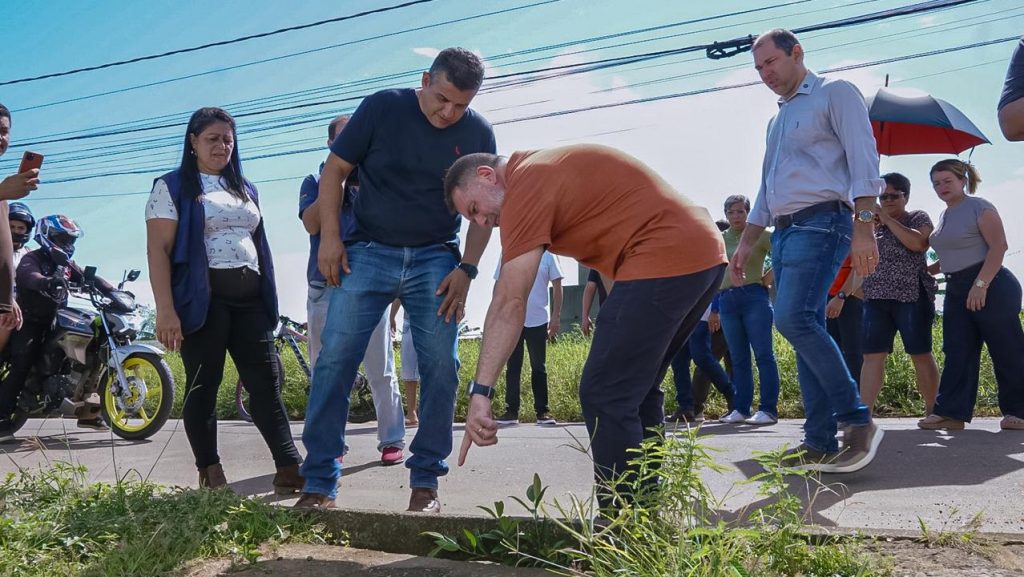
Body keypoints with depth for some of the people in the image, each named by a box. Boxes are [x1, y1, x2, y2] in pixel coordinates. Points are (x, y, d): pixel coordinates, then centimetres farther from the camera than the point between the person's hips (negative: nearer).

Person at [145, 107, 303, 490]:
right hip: (203, 299, -5)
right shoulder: (173, 187, 3)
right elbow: (158, 250, -6)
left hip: (249, 299, 5)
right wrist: (165, 309, -16)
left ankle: (290, 469, -2)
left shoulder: (245, 189, 20)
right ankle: (211, 475, 9)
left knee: (267, 383, -1)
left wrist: (268, 298, 17)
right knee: (203, 386, 0)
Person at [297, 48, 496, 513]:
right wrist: (330, 237, -7)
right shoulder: (381, 108, -4)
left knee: (441, 367, -5)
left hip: (435, 260, 1)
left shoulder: (478, 133, 1)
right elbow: (334, 169, 2)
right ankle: (319, 483, 2)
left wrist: (467, 269, -5)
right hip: (368, 253, -1)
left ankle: (425, 481, 8)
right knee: (335, 360, -8)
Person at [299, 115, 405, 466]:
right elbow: (311, 223, -5)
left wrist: (363, 182, -9)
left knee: (381, 370, -1)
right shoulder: (315, 181, 13)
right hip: (325, 287, 1)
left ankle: (392, 440, 6)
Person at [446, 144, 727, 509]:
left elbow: (509, 304, -14)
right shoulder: (545, 167, 22)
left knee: (605, 397, -7)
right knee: (637, 390, 16)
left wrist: (480, 391, -14)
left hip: (665, 258, -10)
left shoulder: (525, 185, -7)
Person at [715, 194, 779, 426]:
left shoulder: (760, 234, 1)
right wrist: (714, 309, 17)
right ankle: (741, 409, 11)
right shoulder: (721, 239, 14)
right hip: (728, 301, 5)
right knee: (738, 358, 7)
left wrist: (769, 277, -5)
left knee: (763, 354, -6)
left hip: (754, 297, -5)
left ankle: (768, 409, -4)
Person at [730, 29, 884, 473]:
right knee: (806, 330, 2)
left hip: (821, 223, -8)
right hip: (783, 233, 8)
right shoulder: (777, 121, 27)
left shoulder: (834, 94, 4)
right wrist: (745, 244, 22)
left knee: (793, 317, -24)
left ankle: (857, 421, -14)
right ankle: (821, 444, 2)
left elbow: (863, 160, -9)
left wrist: (864, 227, -20)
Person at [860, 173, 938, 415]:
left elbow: (918, 243, -14)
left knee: (920, 354, 0)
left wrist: (888, 219, -9)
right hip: (876, 298, 4)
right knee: (873, 356, -4)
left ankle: (932, 411, 11)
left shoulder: (918, 217, 6)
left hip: (911, 296, -4)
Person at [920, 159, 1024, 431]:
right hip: (956, 290, 8)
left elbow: (998, 246, -16)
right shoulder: (944, 216, 16)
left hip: (990, 286, -8)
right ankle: (951, 412, 1)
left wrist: (981, 284, -22)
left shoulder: (979, 207, -7)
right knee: (957, 353, 2)